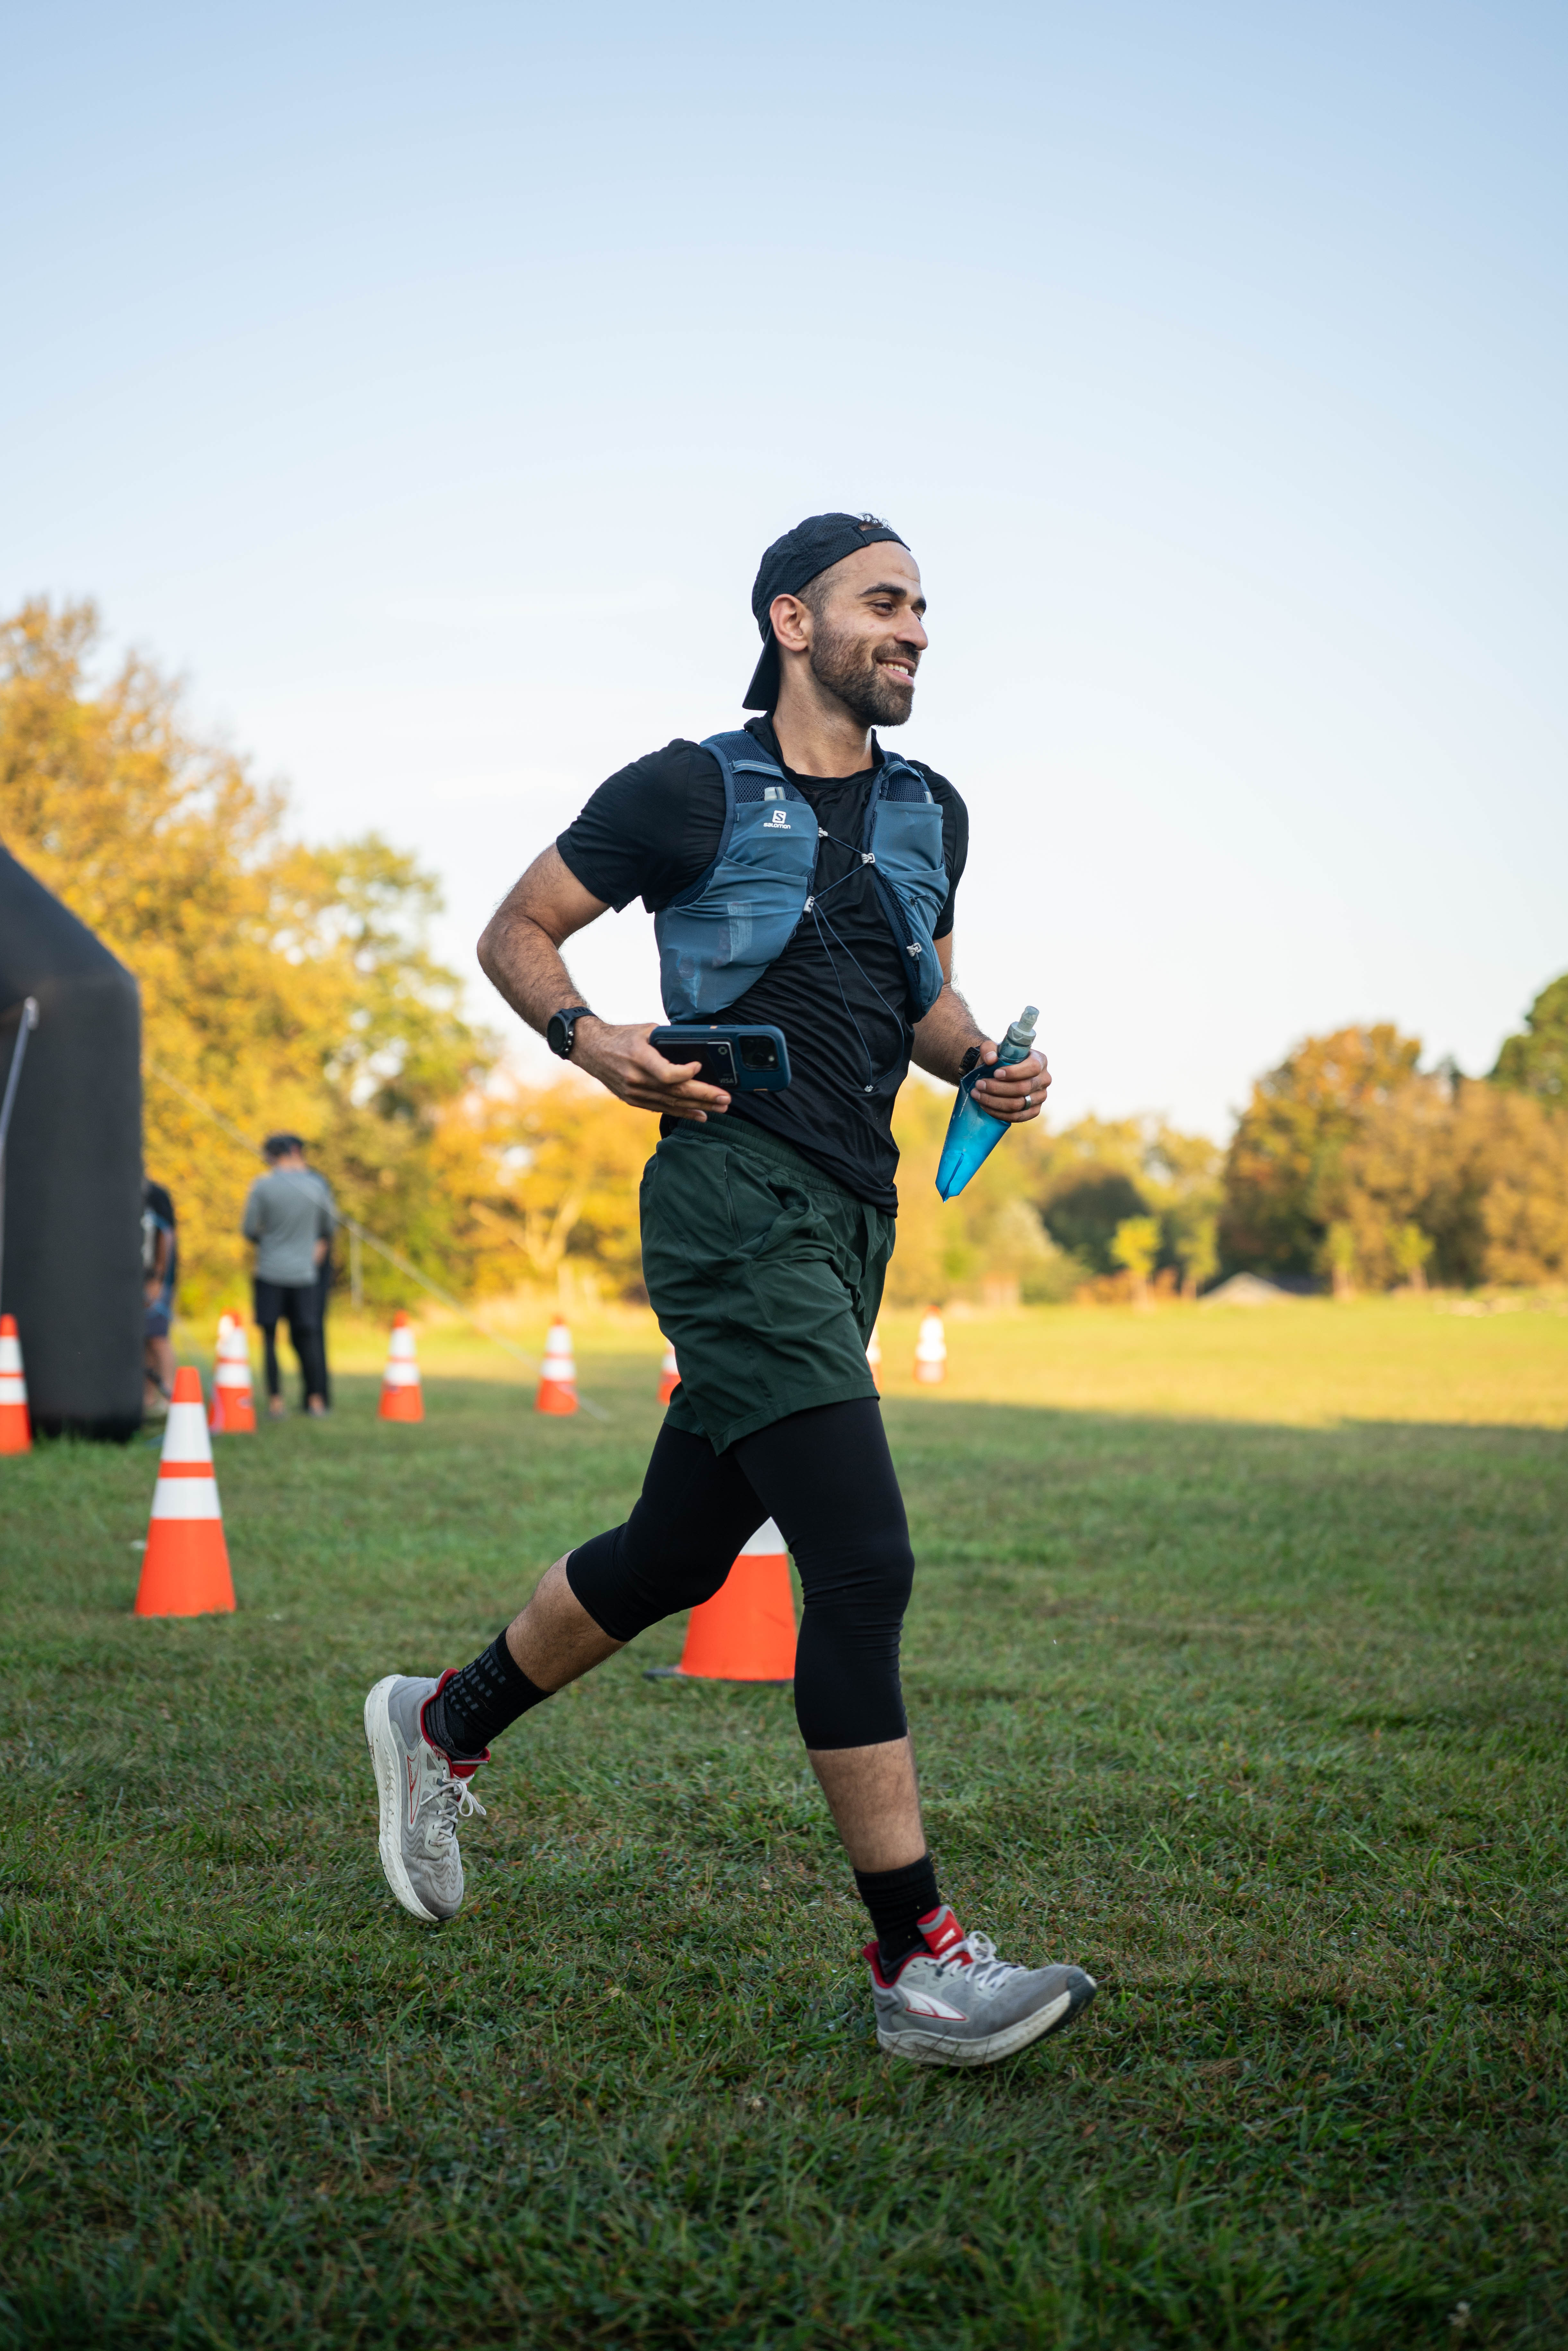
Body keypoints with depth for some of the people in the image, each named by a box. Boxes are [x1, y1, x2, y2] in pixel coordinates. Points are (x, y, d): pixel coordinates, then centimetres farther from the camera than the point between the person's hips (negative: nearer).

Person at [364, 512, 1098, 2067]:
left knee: (677, 1555, 15)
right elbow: (517, 931, 5)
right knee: (865, 1563, -15)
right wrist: (591, 1040, -14)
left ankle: (444, 1724, 38)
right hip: (736, 1198, -8)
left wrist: (985, 1063, 7)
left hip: (851, 1220, 8)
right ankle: (917, 1963, -9)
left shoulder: (930, 817, 17)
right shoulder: (690, 792, -2)